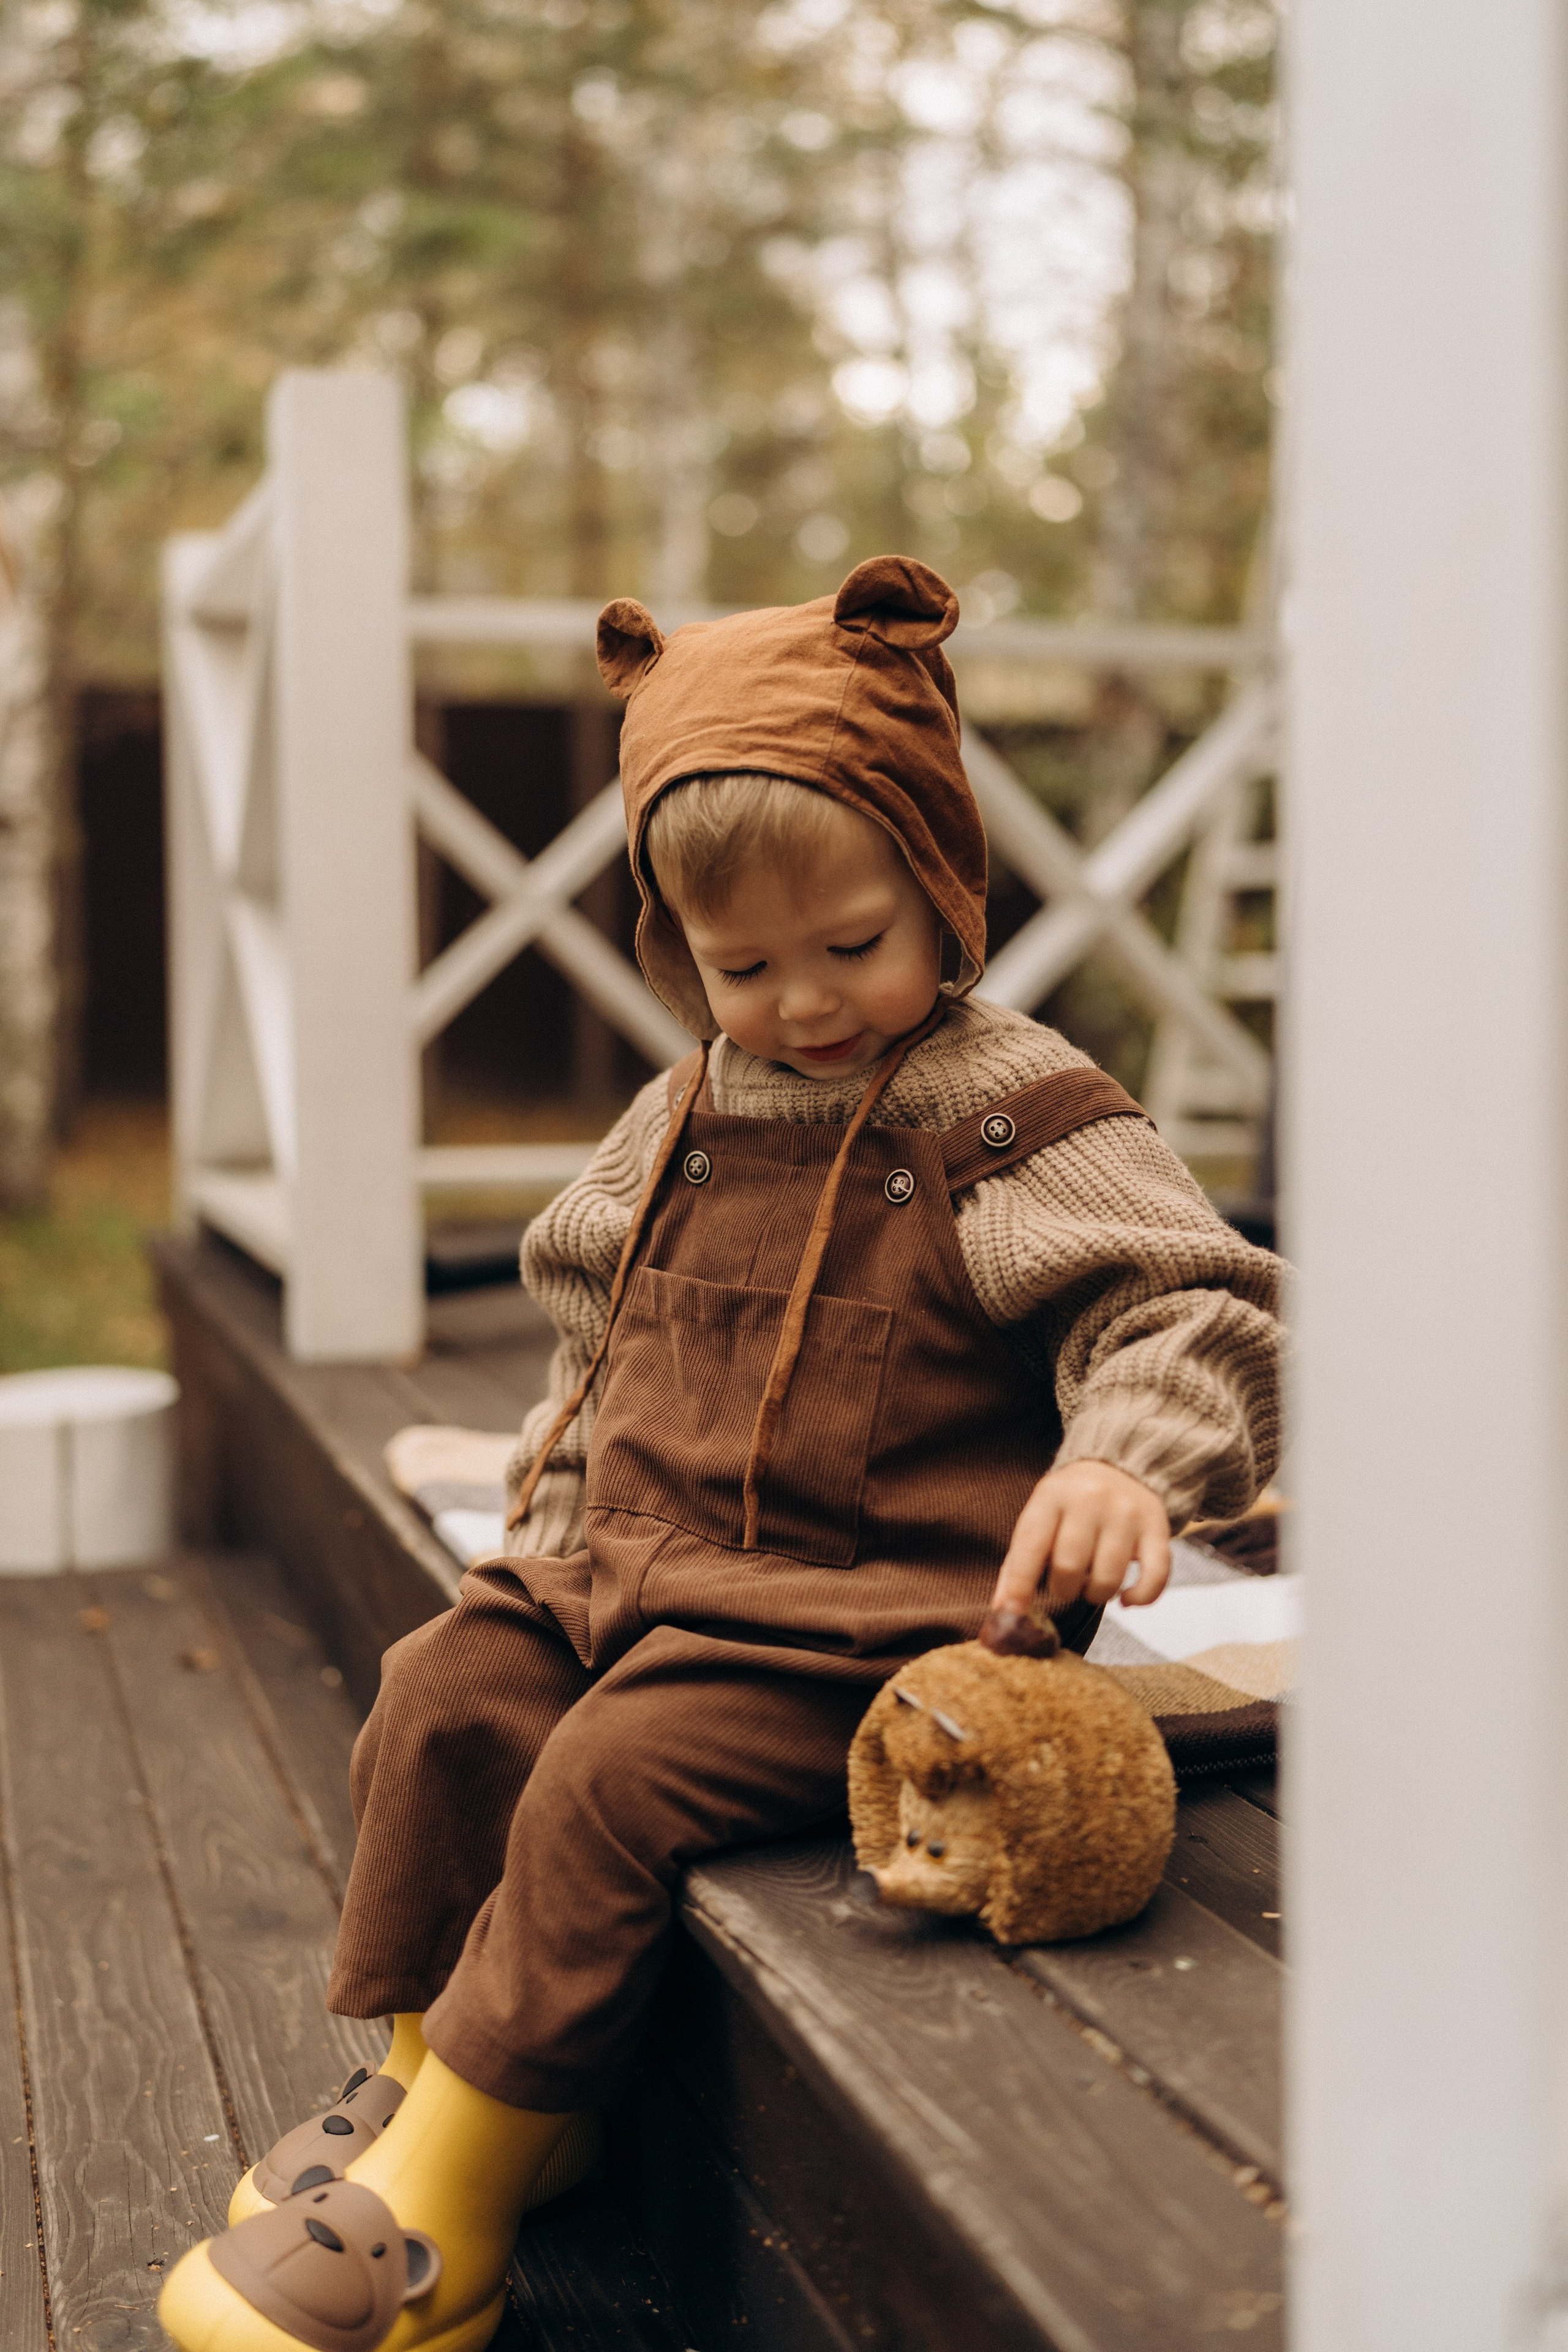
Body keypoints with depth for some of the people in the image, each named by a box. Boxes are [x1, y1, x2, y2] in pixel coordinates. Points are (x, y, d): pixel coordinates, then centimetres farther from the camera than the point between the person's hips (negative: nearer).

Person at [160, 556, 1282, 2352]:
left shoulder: (1016, 1121, -9)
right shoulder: (685, 1119, 11)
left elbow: (1184, 1316, -15)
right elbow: (595, 1322, 25)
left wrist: (1123, 1466, -35)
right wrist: (565, 1508, 15)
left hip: (865, 1603, -7)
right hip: (639, 1562, 8)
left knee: (612, 1774, -22)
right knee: (445, 1695, -6)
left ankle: (443, 2208, -9)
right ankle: (432, 2076, 12)